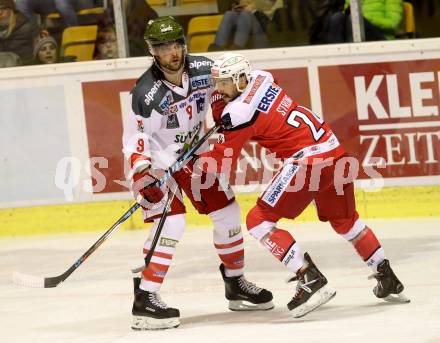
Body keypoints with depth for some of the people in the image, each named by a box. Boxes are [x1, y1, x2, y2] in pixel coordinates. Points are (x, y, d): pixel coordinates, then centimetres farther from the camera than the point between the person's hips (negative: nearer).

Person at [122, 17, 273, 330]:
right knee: (171, 222, -21)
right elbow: (134, 138, -24)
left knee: (227, 213, 9)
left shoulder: (204, 69, -15)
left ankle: (236, 284, 28)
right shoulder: (147, 93, -29)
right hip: (158, 160, -6)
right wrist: (141, 175, -34)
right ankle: (145, 301, -20)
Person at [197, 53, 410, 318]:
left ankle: (311, 280, -12)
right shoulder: (260, 78, 10)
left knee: (259, 220, -4)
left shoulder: (240, 112, -13)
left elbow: (223, 161, -9)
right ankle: (388, 281, 34)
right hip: (335, 148, 9)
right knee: (344, 219, 28)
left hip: (307, 160, -9)